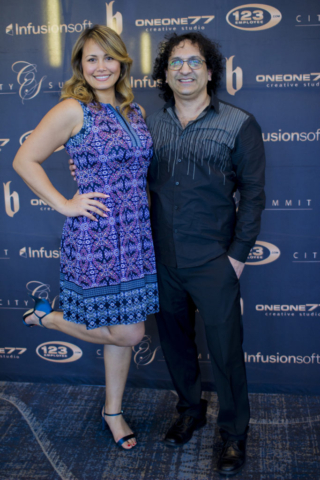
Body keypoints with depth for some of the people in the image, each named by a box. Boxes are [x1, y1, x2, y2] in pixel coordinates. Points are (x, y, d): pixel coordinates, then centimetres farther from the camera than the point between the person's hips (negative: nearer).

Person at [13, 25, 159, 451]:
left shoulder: (135, 111, 11)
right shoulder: (72, 111, -9)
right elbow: (25, 161, -8)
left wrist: (141, 206, 10)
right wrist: (64, 205, -12)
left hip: (136, 237, 7)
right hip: (95, 239, -6)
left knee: (124, 328, 15)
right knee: (128, 333, 0)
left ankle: (113, 411, 35)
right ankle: (47, 316, 21)